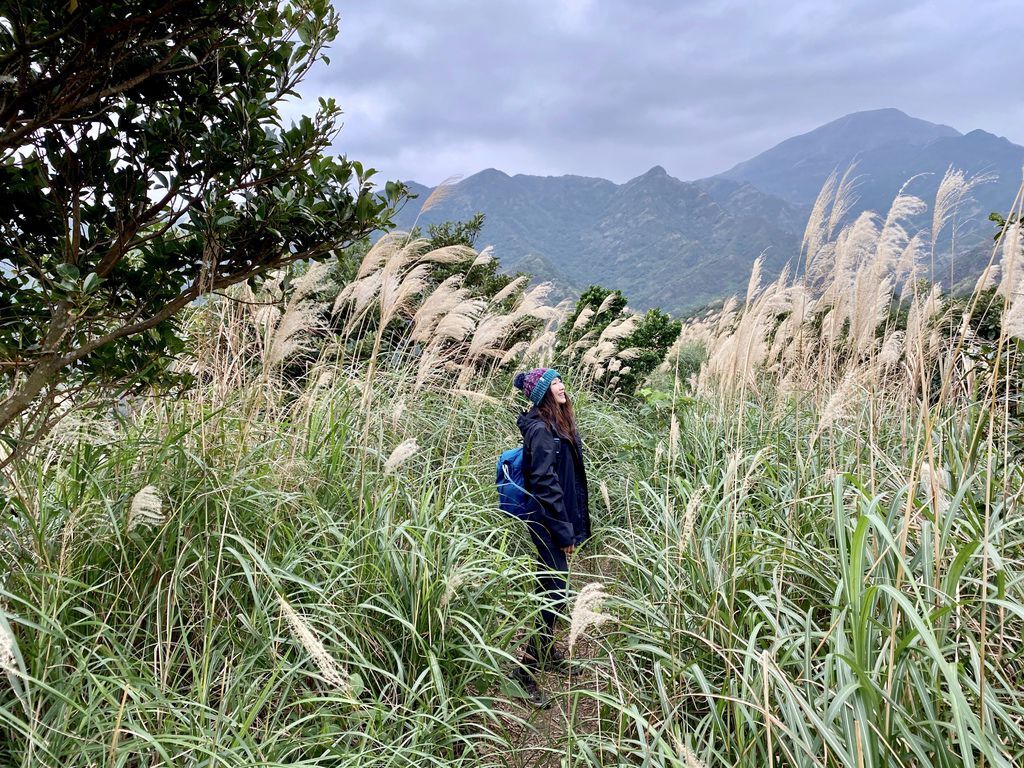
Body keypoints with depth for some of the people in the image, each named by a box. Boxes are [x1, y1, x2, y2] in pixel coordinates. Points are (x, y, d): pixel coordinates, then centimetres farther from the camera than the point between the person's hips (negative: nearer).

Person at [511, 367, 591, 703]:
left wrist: (576, 525, 15)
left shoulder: (560, 424, 10)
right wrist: (565, 531, -16)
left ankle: (546, 650, 34)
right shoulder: (540, 429, -18)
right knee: (555, 593, -7)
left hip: (559, 521, 9)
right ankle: (526, 668, 0)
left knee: (550, 590, 19)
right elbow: (545, 484, -20)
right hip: (548, 523, -9)